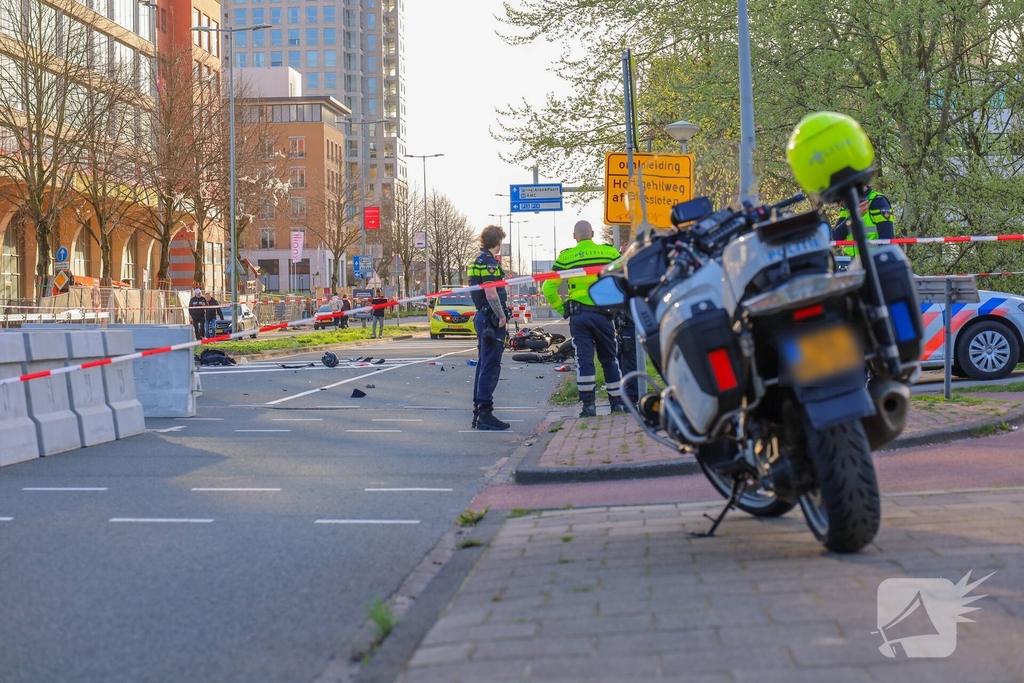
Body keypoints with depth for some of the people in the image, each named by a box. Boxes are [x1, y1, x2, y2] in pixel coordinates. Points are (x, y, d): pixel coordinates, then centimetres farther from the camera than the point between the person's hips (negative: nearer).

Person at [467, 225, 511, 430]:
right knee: (490, 367, -10)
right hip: (491, 319, -11)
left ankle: (479, 412, 18)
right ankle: (485, 414, -12)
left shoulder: (478, 261, 18)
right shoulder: (488, 262, -14)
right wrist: (501, 315, -15)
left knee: (483, 366, 14)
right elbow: (491, 292, -22)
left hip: (483, 317, 11)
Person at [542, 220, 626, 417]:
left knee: (584, 358, 2)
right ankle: (617, 403, 15)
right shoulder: (609, 252, 2)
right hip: (604, 313, 1)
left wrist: (561, 308, 5)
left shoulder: (566, 257, -1)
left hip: (578, 314, -1)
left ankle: (588, 404, -2)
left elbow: (548, 287, -4)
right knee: (610, 358, 12)